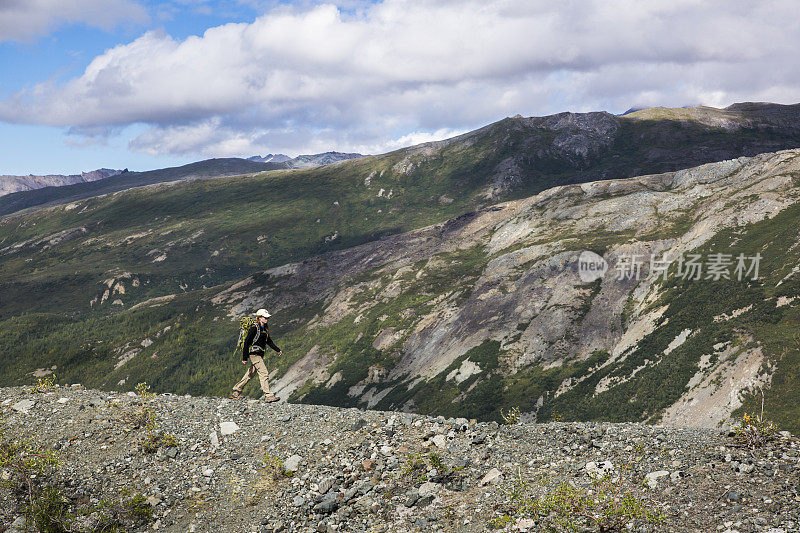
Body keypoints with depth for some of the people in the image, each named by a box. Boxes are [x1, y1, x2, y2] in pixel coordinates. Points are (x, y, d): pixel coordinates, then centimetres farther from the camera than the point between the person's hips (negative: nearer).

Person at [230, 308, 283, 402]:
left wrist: (278, 350, 13)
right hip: (254, 354, -9)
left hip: (260, 355, 9)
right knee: (264, 373, -13)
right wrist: (245, 358, -15)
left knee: (250, 374, 14)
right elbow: (246, 342, -14)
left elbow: (269, 341, 22)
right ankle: (268, 396, -15)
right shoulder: (254, 328, -14)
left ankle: (236, 392, 23)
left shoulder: (265, 329, 13)